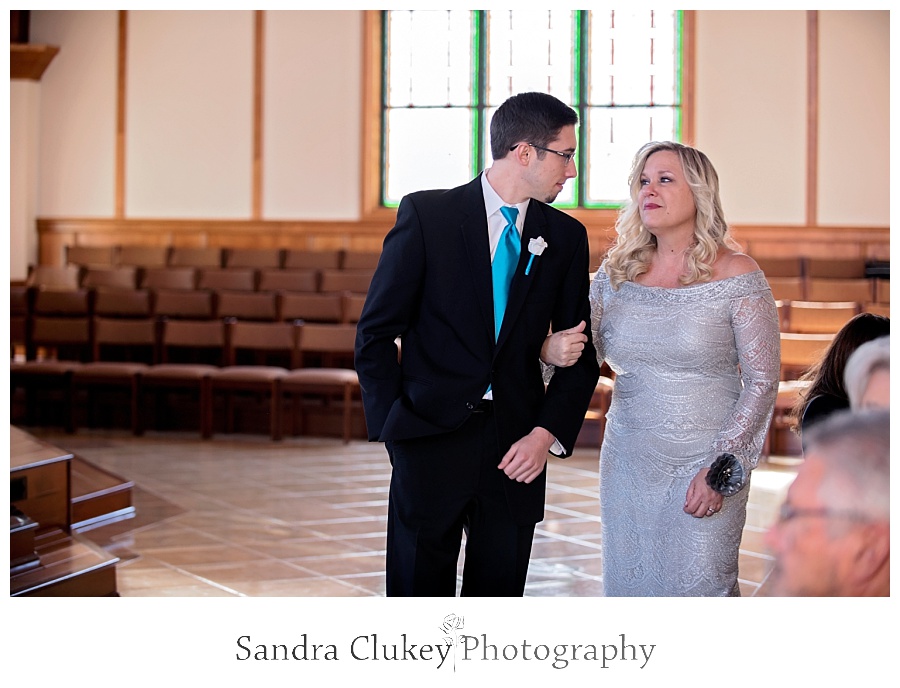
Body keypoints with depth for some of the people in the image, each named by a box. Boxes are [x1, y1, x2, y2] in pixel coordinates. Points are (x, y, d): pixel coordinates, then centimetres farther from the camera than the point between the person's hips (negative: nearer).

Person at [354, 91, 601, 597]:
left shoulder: (566, 237, 6)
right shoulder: (426, 214, -4)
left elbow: (581, 355, 8)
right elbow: (375, 333, -1)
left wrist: (546, 434, -5)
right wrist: (393, 426, -5)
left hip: (517, 450, 3)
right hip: (430, 441, -3)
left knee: (500, 590, 9)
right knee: (418, 590, 4)